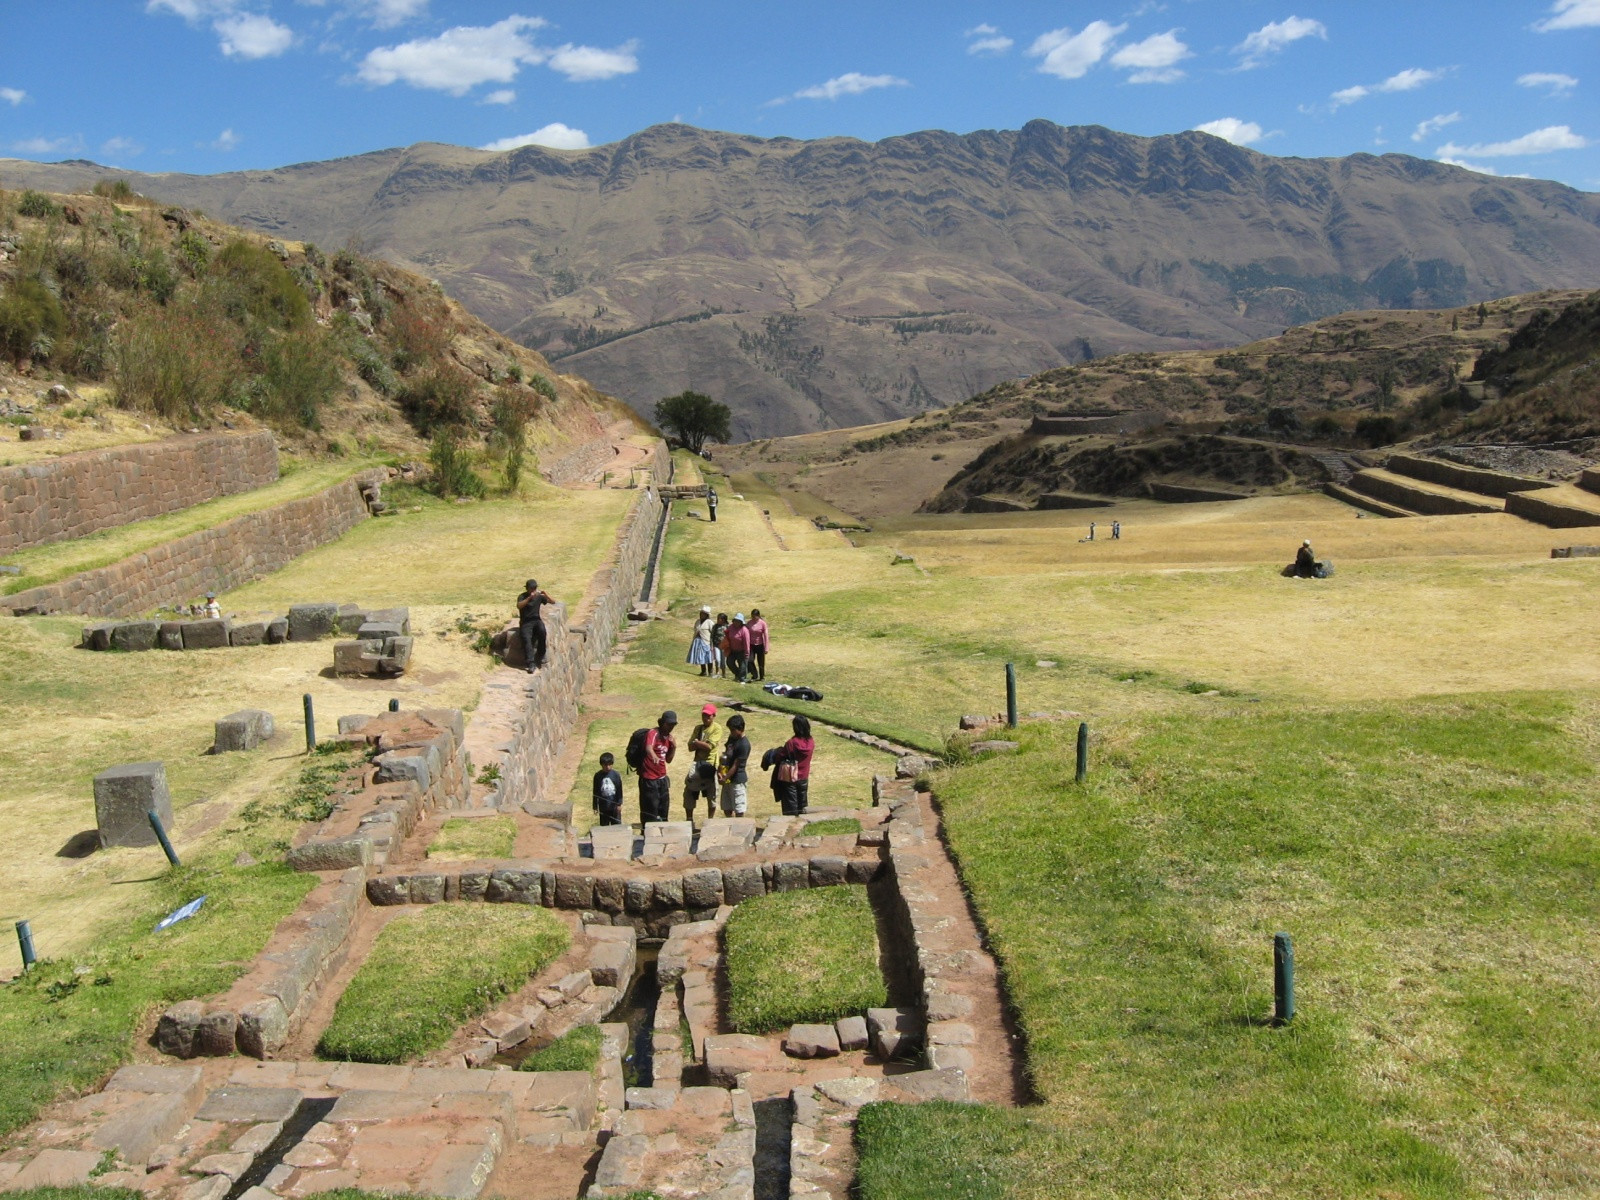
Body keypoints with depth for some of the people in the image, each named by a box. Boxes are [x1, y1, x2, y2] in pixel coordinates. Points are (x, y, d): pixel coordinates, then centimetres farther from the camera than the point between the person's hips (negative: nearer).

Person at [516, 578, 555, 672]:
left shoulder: (539, 596, 5)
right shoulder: (522, 597, -4)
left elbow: (553, 601, -2)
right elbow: (519, 606, -25)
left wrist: (545, 593, -16)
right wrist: (529, 598, -35)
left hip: (536, 620, 2)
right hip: (525, 622, -2)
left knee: (542, 631, -32)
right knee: (526, 638, -30)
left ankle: (540, 656, -16)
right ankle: (531, 663, -37)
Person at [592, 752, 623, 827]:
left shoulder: (616, 775, -5)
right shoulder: (598, 776, -3)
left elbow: (619, 790, -1)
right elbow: (595, 792, 3)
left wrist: (619, 804, -3)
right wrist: (595, 806, 3)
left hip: (614, 806, -1)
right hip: (603, 807, 1)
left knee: (617, 825, 5)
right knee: (604, 826, 9)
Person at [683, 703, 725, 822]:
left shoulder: (717, 729, -7)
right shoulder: (698, 728, 10)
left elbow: (709, 746, -18)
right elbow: (691, 747, 3)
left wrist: (696, 742, -6)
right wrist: (702, 744, -14)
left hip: (710, 764, -5)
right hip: (697, 763, 5)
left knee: (711, 795, 5)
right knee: (689, 792, 1)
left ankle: (710, 821, 17)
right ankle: (689, 820, 11)